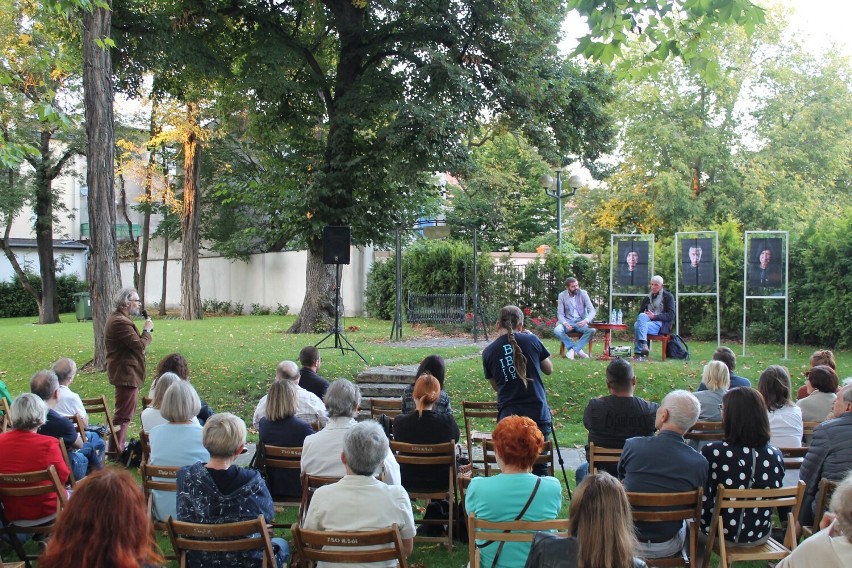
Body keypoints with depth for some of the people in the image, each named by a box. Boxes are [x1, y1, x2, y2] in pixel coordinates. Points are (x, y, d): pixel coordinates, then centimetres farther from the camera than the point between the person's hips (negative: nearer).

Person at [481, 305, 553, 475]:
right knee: (539, 467, 10)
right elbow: (549, 369, 14)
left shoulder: (488, 352, 3)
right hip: (537, 414, -1)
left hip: (507, 416, 1)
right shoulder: (531, 340, -2)